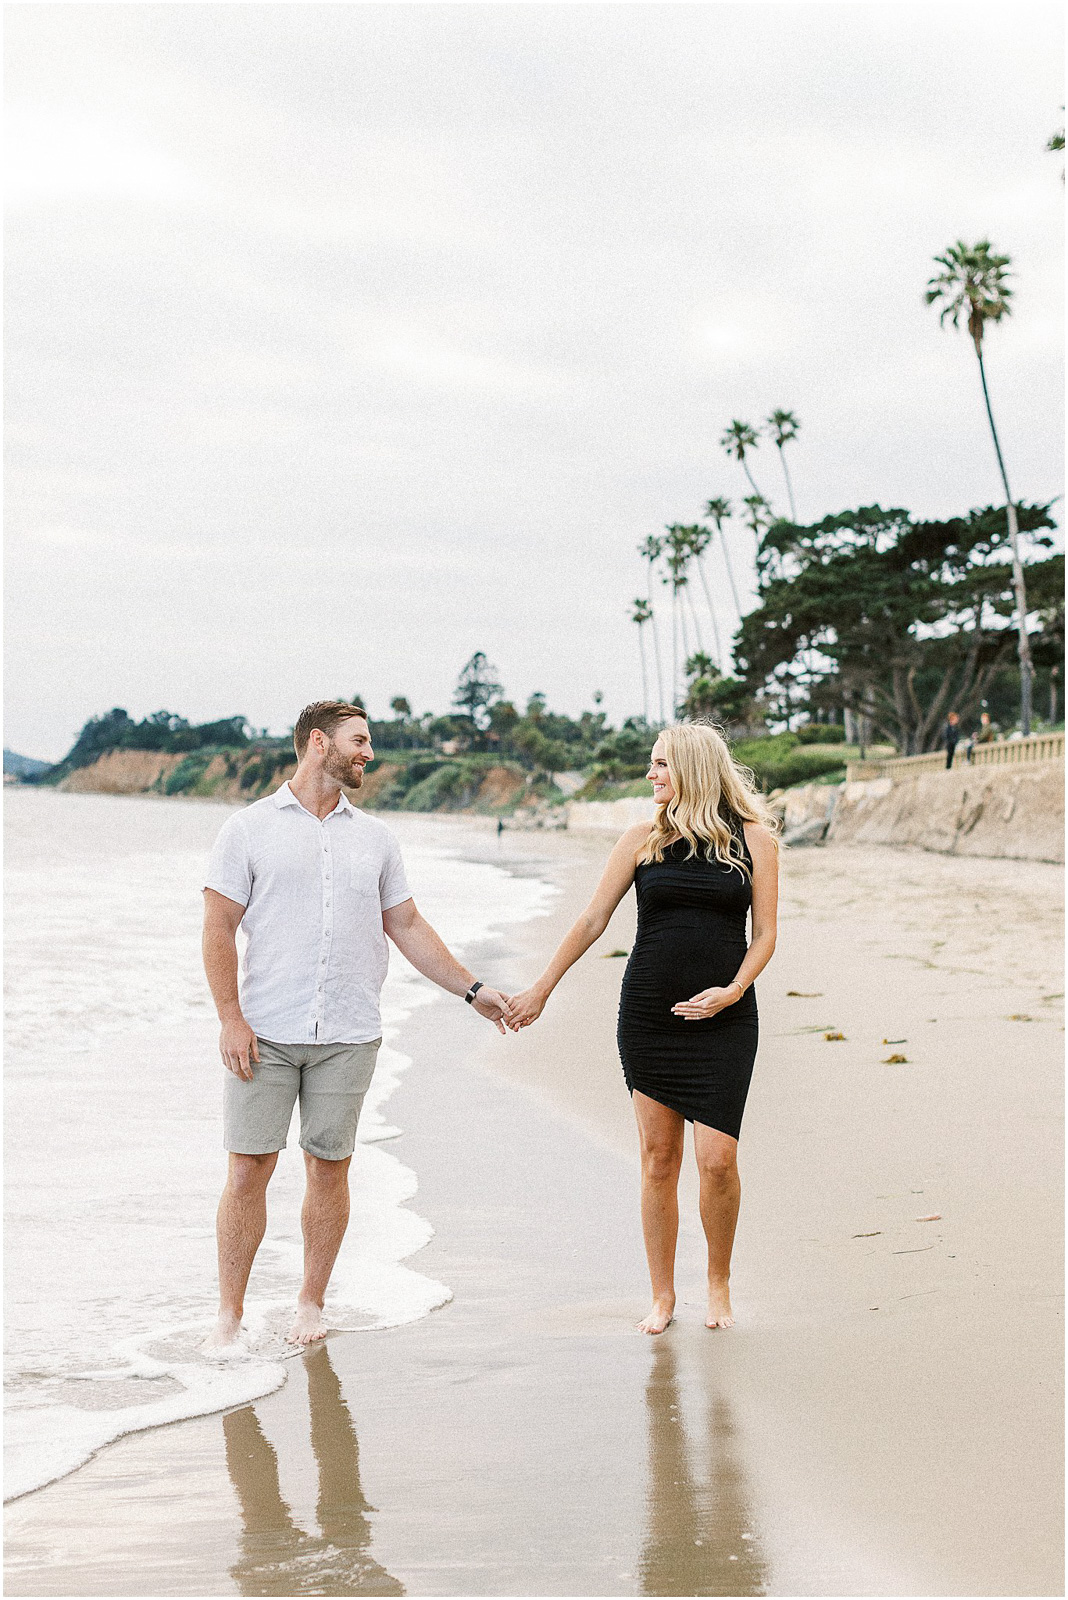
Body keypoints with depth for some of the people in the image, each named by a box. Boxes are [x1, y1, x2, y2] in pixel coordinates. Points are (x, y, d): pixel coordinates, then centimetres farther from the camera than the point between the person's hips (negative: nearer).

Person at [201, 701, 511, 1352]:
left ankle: (311, 1304, 19)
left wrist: (471, 988, 15)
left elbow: (407, 925, 19)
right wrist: (231, 1017, -10)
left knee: (329, 1169, 5)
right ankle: (230, 1315, 7)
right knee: (248, 1171, -3)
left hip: (348, 1035, 3)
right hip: (265, 1031, -3)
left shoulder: (375, 836, 13)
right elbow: (219, 928, -1)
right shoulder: (250, 828, 2)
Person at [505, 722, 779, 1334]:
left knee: (718, 1159, -8)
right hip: (648, 1016, 2)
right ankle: (663, 1296, 16)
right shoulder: (644, 839, 5)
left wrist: (733, 989, -13)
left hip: (723, 1020, -2)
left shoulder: (754, 839, 1)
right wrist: (541, 990, 11)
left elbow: (765, 934, 3)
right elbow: (593, 920, 9)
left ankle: (719, 1282, 16)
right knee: (658, 1157, 4)